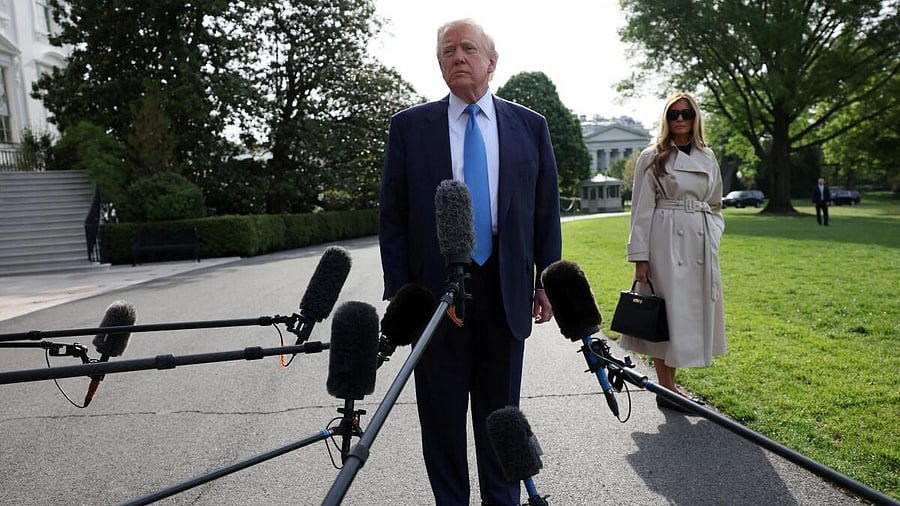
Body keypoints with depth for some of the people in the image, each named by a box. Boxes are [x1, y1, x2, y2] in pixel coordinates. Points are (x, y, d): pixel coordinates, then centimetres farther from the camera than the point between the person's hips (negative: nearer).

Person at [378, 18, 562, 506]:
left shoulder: (530, 126, 6)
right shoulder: (409, 126, 2)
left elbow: (546, 212, 8)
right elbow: (392, 216, 1)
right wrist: (399, 291, -4)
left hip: (506, 291, 1)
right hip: (434, 288, -1)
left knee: (501, 410, 15)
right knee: (441, 413, 11)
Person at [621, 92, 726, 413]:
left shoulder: (708, 157, 13)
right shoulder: (652, 158, -3)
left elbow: (714, 206, 21)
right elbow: (642, 210, -6)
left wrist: (713, 238, 7)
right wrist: (640, 257, -10)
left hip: (701, 244, 6)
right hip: (666, 241, -6)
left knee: (695, 310, 9)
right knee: (668, 310, -2)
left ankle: (671, 383, 23)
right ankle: (666, 389, 11)